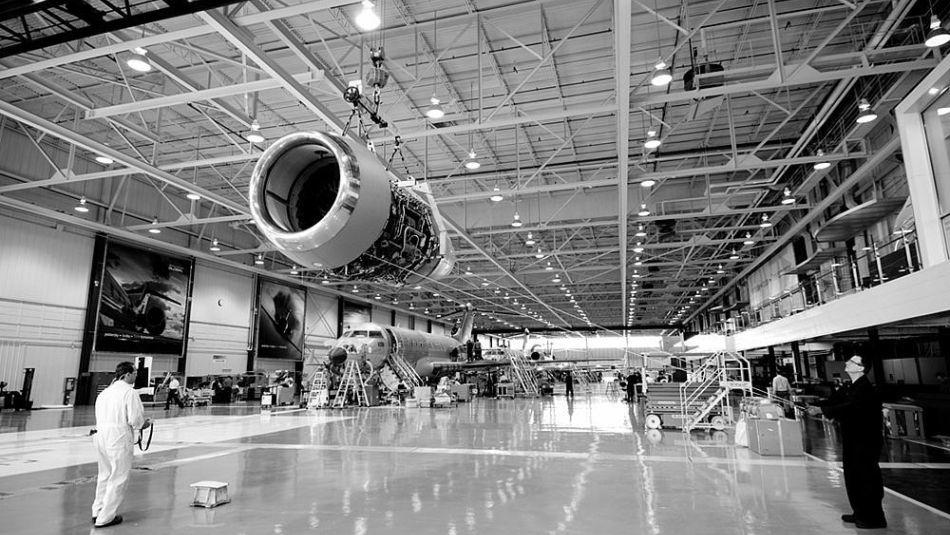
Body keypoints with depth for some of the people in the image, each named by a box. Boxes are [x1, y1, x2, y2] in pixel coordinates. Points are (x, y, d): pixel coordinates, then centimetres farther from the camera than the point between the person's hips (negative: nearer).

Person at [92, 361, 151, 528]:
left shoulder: (104, 392, 11)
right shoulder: (129, 393, -12)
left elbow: (100, 416, 16)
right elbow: (135, 419, -16)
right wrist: (145, 424, 6)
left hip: (101, 434, 8)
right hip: (119, 437, -8)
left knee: (105, 475, 23)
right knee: (118, 478, 4)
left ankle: (97, 511, 33)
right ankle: (105, 517, 10)